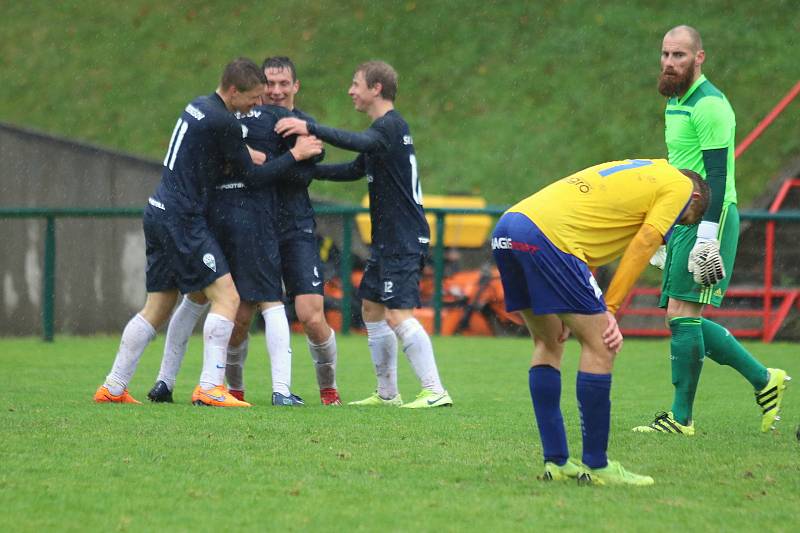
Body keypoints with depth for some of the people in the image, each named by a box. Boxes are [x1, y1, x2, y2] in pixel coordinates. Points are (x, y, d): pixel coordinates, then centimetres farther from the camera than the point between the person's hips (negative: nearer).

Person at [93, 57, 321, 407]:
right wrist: (295, 156, -1)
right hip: (183, 219, -10)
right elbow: (252, 178, -8)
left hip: (159, 212, 10)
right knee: (226, 297, -8)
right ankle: (209, 388, -14)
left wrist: (242, 158, 4)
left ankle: (113, 389, 16)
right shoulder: (222, 122, -15)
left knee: (157, 308, 14)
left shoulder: (197, 106, 13)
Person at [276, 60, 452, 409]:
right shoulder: (384, 128, 18)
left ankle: (435, 392, -21)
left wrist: (311, 129, -39)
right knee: (371, 306, 15)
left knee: (398, 314, -17)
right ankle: (387, 394, 19)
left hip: (404, 239, -11)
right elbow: (355, 170, 29)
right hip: (388, 238, 11)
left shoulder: (391, 126, -14)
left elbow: (359, 142, -34)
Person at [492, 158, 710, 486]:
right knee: (599, 346, -2)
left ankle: (555, 462, 20)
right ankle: (596, 466, 2)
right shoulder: (681, 186, 13)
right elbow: (641, 247, 1)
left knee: (549, 343, 20)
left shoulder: (640, 172, 35)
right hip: (546, 235, -9)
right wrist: (610, 309, 0)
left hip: (506, 228, 9)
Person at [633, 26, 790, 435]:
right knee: (683, 320, 9)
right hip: (682, 220, 10)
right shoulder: (675, 102, 18)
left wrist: (707, 237, -24)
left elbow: (717, 174, -19)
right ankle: (763, 380, 17)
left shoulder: (709, 105, -13)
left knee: (681, 313, -11)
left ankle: (682, 417, -6)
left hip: (709, 218, -10)